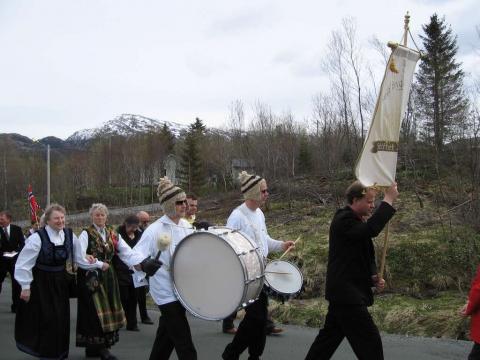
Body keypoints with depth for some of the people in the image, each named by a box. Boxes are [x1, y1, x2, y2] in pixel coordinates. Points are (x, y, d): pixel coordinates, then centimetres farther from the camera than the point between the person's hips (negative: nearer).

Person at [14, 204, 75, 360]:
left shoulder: (70, 235, -2)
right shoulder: (37, 238, -18)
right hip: (41, 284, -5)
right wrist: (25, 286, -11)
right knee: (46, 319, -3)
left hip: (60, 283, 5)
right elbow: (23, 263, -13)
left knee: (61, 319, 10)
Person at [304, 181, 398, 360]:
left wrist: (373, 276, 0)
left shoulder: (355, 220, 14)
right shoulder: (343, 220, -17)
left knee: (330, 335, 18)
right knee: (370, 339, -7)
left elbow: (364, 257, 18)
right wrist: (388, 200, -29)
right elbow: (370, 230, -36)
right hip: (346, 292, -10)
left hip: (345, 290, 10)